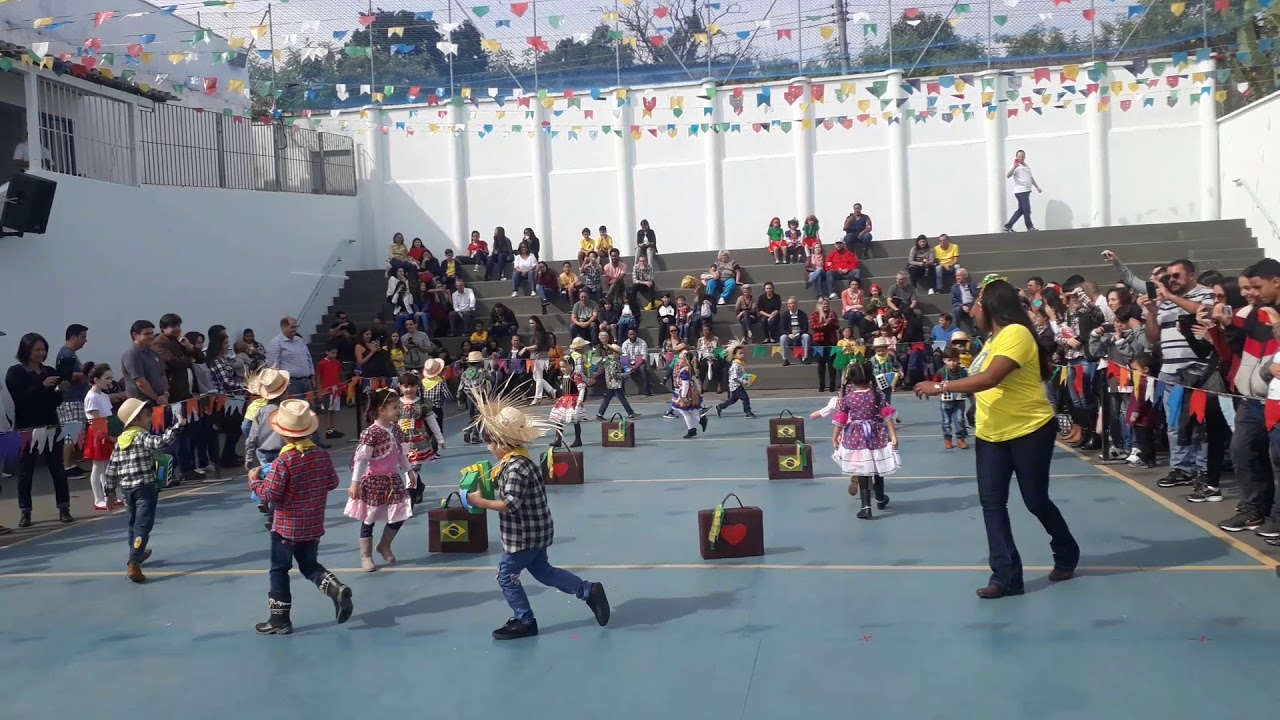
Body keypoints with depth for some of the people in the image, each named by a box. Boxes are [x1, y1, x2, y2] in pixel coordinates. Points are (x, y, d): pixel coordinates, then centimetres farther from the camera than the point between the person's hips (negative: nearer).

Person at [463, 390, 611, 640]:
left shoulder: (515, 468, -26)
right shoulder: (519, 460, 6)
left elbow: (509, 504, -30)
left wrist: (480, 502, -22)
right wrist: (489, 483, 5)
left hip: (524, 534, -10)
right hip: (534, 532, 10)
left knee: (506, 575, 5)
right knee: (543, 571, 22)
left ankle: (524, 622, 16)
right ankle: (590, 591, 22)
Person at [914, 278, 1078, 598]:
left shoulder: (1016, 333, -20)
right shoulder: (995, 337, 12)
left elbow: (990, 378, -30)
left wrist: (941, 387, -28)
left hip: (1030, 431, -8)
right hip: (991, 434, 9)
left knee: (1036, 501, 6)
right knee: (991, 502, 0)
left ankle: (1066, 556, 32)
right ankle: (1005, 575, 3)